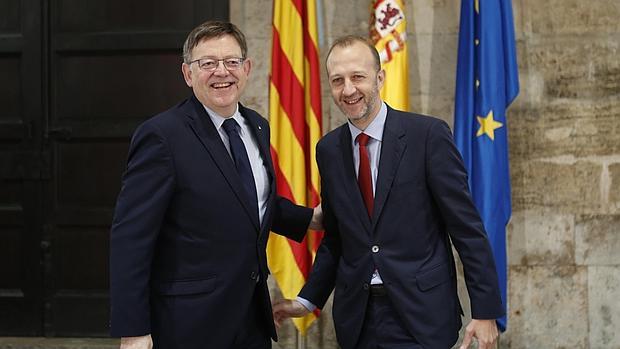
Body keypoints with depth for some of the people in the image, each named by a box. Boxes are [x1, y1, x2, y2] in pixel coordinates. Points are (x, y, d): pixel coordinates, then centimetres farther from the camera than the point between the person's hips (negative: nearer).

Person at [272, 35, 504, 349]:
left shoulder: (428, 134, -9)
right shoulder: (328, 149, 6)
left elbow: (467, 227, -8)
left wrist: (486, 310, -10)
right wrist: (308, 300, 8)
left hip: (420, 312, -4)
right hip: (356, 318, 4)